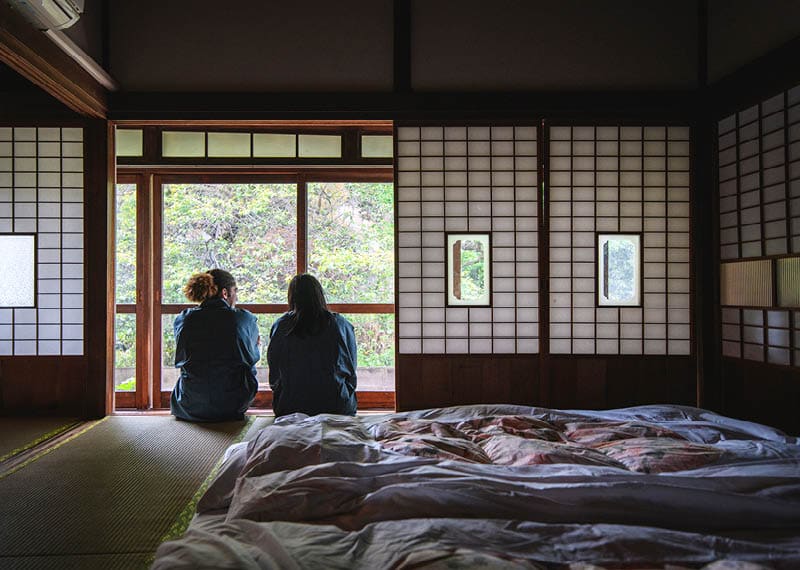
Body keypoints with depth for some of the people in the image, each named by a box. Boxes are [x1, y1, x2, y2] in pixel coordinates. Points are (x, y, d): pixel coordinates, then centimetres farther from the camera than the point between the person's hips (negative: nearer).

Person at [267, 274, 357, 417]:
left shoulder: (280, 326, -5)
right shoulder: (341, 325, -5)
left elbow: (274, 374, 6)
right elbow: (352, 367, 5)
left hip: (291, 408, 1)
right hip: (337, 407, 0)